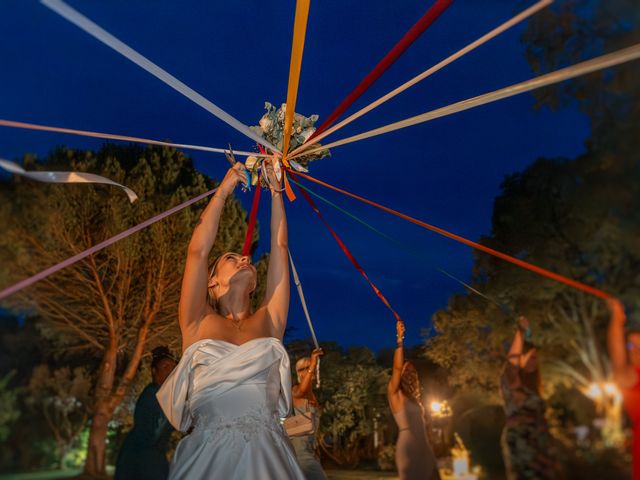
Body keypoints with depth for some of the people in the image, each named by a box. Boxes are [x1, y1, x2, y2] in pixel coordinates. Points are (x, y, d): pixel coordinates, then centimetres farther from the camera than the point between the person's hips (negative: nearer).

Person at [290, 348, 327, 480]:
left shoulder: (312, 394, 18)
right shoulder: (296, 389, -10)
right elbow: (301, 391, -36)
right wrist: (311, 366, -47)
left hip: (309, 445, 9)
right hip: (298, 442, -9)